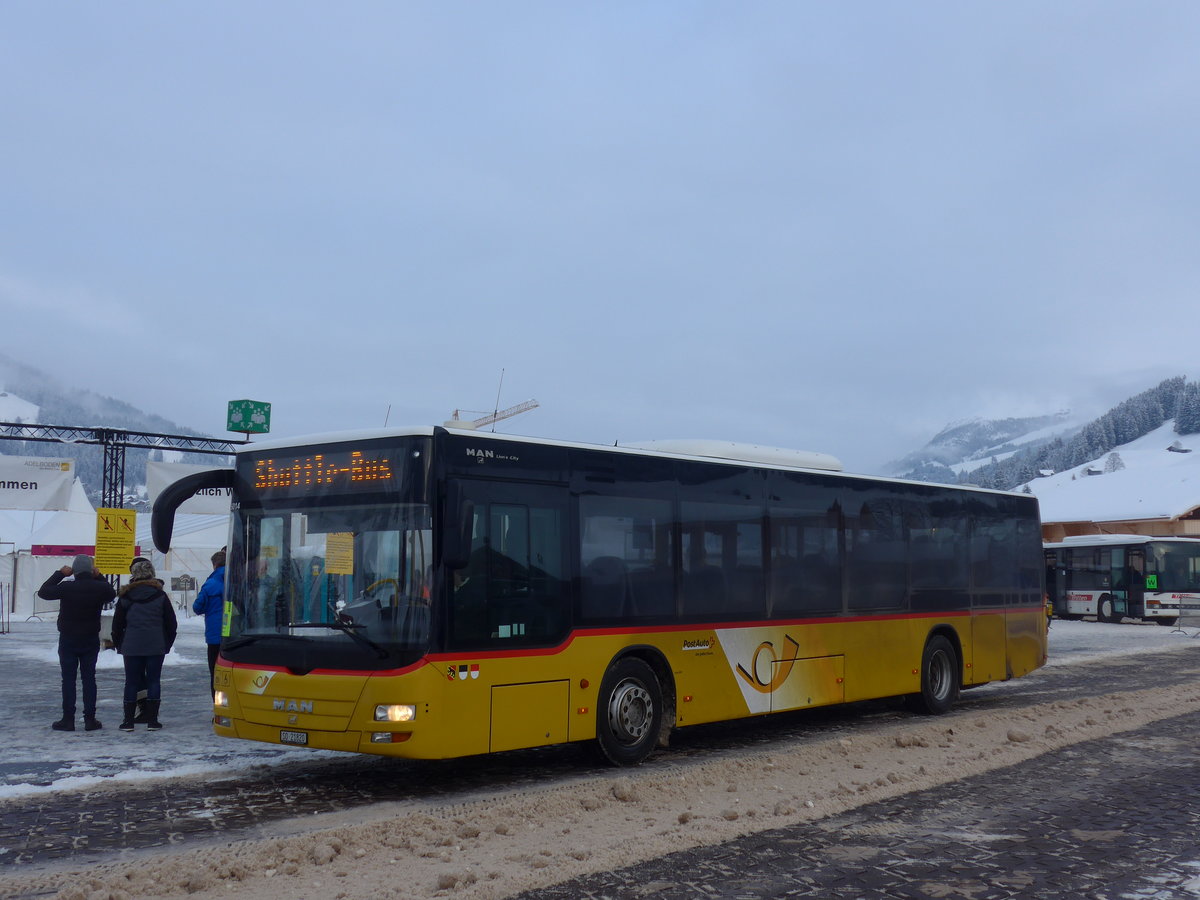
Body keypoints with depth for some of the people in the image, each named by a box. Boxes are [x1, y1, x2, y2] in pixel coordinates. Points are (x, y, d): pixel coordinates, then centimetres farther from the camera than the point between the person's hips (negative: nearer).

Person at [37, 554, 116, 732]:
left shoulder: (66, 587, -15)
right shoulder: (100, 588, -8)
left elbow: (43, 592, 0)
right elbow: (112, 594, 15)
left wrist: (59, 574, 5)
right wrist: (99, 577, 12)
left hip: (68, 640, -2)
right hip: (91, 640, 2)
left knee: (68, 679, 4)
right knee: (89, 678, 7)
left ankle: (68, 719, 3)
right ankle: (90, 719, 7)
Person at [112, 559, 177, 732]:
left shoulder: (125, 596, 2)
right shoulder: (160, 595, 1)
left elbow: (117, 624, 5)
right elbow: (171, 623, 3)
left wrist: (119, 645, 16)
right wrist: (167, 644, 13)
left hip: (132, 647, 0)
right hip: (156, 647, 0)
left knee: (131, 682, 6)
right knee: (154, 681, 4)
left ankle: (128, 721, 6)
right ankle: (152, 721, 2)